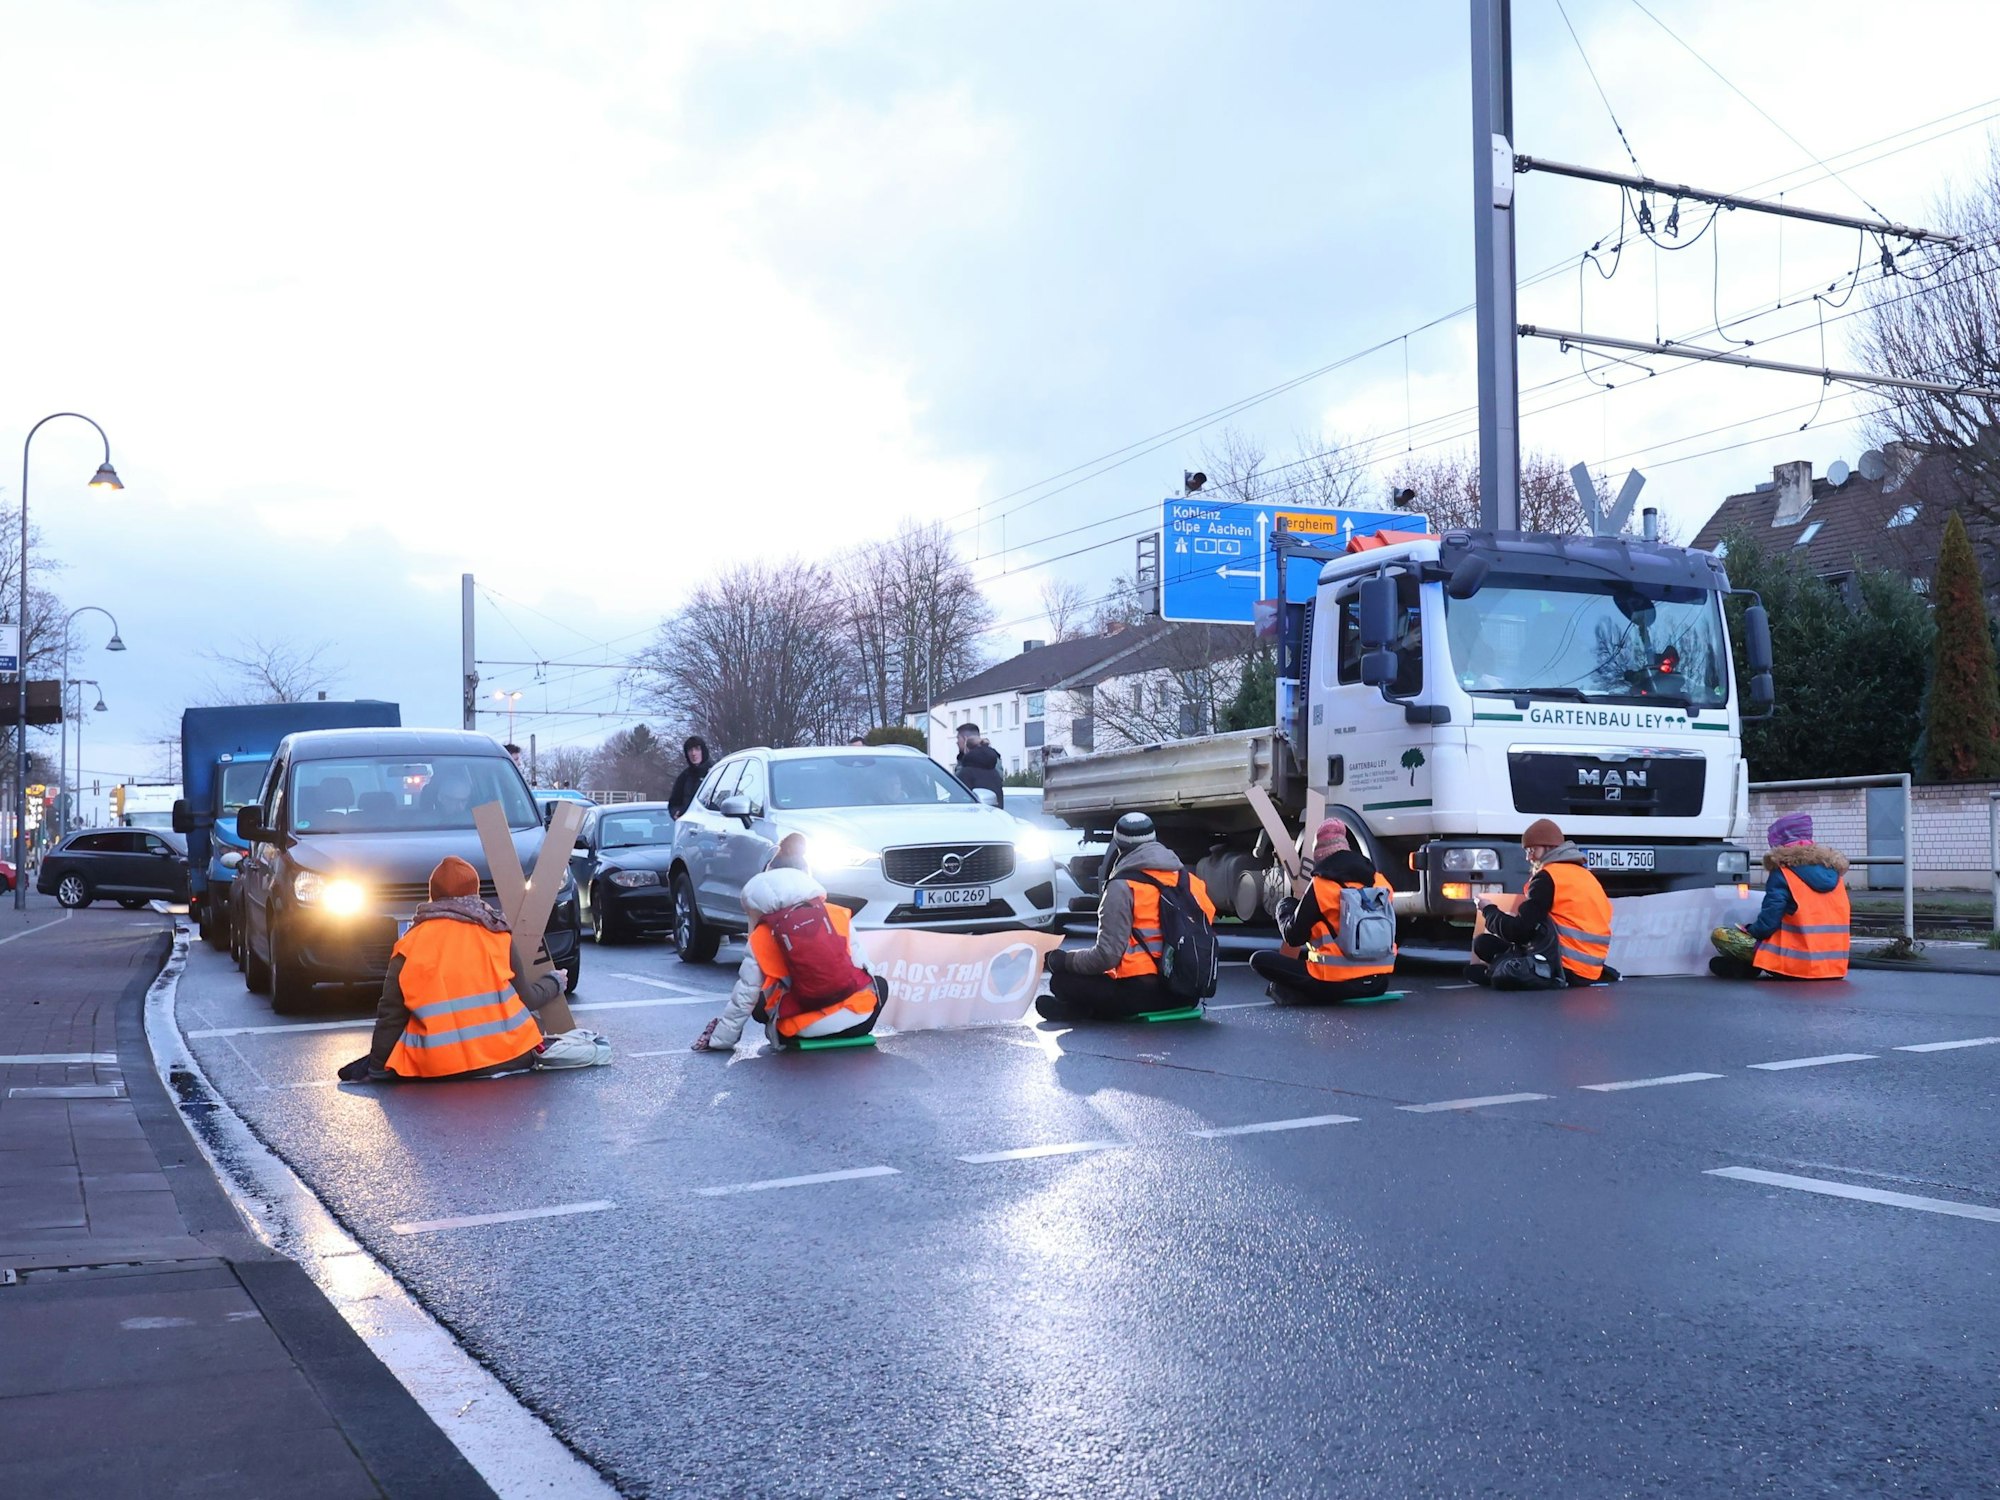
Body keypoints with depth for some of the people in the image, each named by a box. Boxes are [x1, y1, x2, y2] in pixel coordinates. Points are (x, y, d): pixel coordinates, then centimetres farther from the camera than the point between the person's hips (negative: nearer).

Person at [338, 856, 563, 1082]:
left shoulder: (410, 945, 3)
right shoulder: (497, 935, 5)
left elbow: (391, 1015, 2)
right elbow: (525, 999, 11)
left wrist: (377, 1070, 10)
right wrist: (553, 982, 30)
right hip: (507, 1057, -1)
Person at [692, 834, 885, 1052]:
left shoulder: (761, 939, -2)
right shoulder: (838, 915, 1)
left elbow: (744, 997, 1)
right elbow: (863, 965, 7)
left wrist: (720, 1039, 12)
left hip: (804, 1029, 2)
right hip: (858, 1017, -2)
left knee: (759, 1004, 32)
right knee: (879, 984, 32)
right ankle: (850, 1029, 19)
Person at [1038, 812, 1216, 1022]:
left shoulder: (1122, 887, -11)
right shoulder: (1187, 878, 8)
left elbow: (1107, 955, -15)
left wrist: (1064, 960, 2)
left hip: (1142, 993, -7)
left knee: (1062, 981, 5)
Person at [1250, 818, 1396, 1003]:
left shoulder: (1321, 885, -8)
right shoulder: (1379, 881, 6)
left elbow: (1294, 938, -3)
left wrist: (1286, 910, 17)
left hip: (1337, 983, -5)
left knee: (1259, 960, 3)